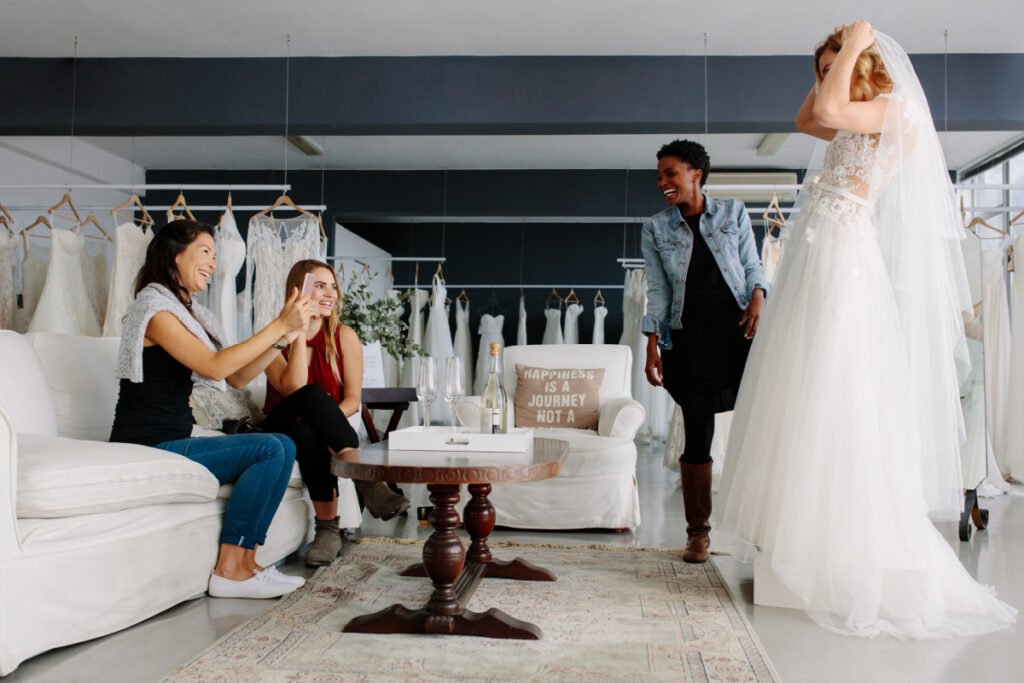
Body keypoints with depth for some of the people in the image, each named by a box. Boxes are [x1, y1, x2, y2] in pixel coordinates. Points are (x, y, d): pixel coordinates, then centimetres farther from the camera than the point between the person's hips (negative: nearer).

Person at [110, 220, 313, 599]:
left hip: (170, 445, 9)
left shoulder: (189, 313, 17)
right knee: (272, 450, -19)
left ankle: (244, 562, -6)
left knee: (282, 447, -4)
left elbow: (238, 377, 11)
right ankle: (229, 570, -13)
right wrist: (279, 325, -18)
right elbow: (214, 367, -20)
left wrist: (284, 334, -1)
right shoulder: (155, 306, -10)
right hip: (147, 450, -9)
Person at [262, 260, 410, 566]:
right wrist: (300, 333, -21)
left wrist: (326, 422, -23)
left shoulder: (344, 336, 1)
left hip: (317, 434, 1)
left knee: (311, 435, -37)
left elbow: (353, 400, -3)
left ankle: (329, 528, -35)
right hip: (282, 433, -1)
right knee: (313, 395, -34)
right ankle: (367, 481, -39)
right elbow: (294, 389, -21)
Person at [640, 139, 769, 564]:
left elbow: (752, 265, 11)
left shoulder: (733, 212, 10)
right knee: (698, 435, 1)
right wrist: (652, 345, 0)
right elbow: (657, 291, 7)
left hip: (739, 328, 0)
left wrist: (758, 297, -9)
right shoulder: (655, 229, 9)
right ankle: (698, 533, 13)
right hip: (690, 337, 0)